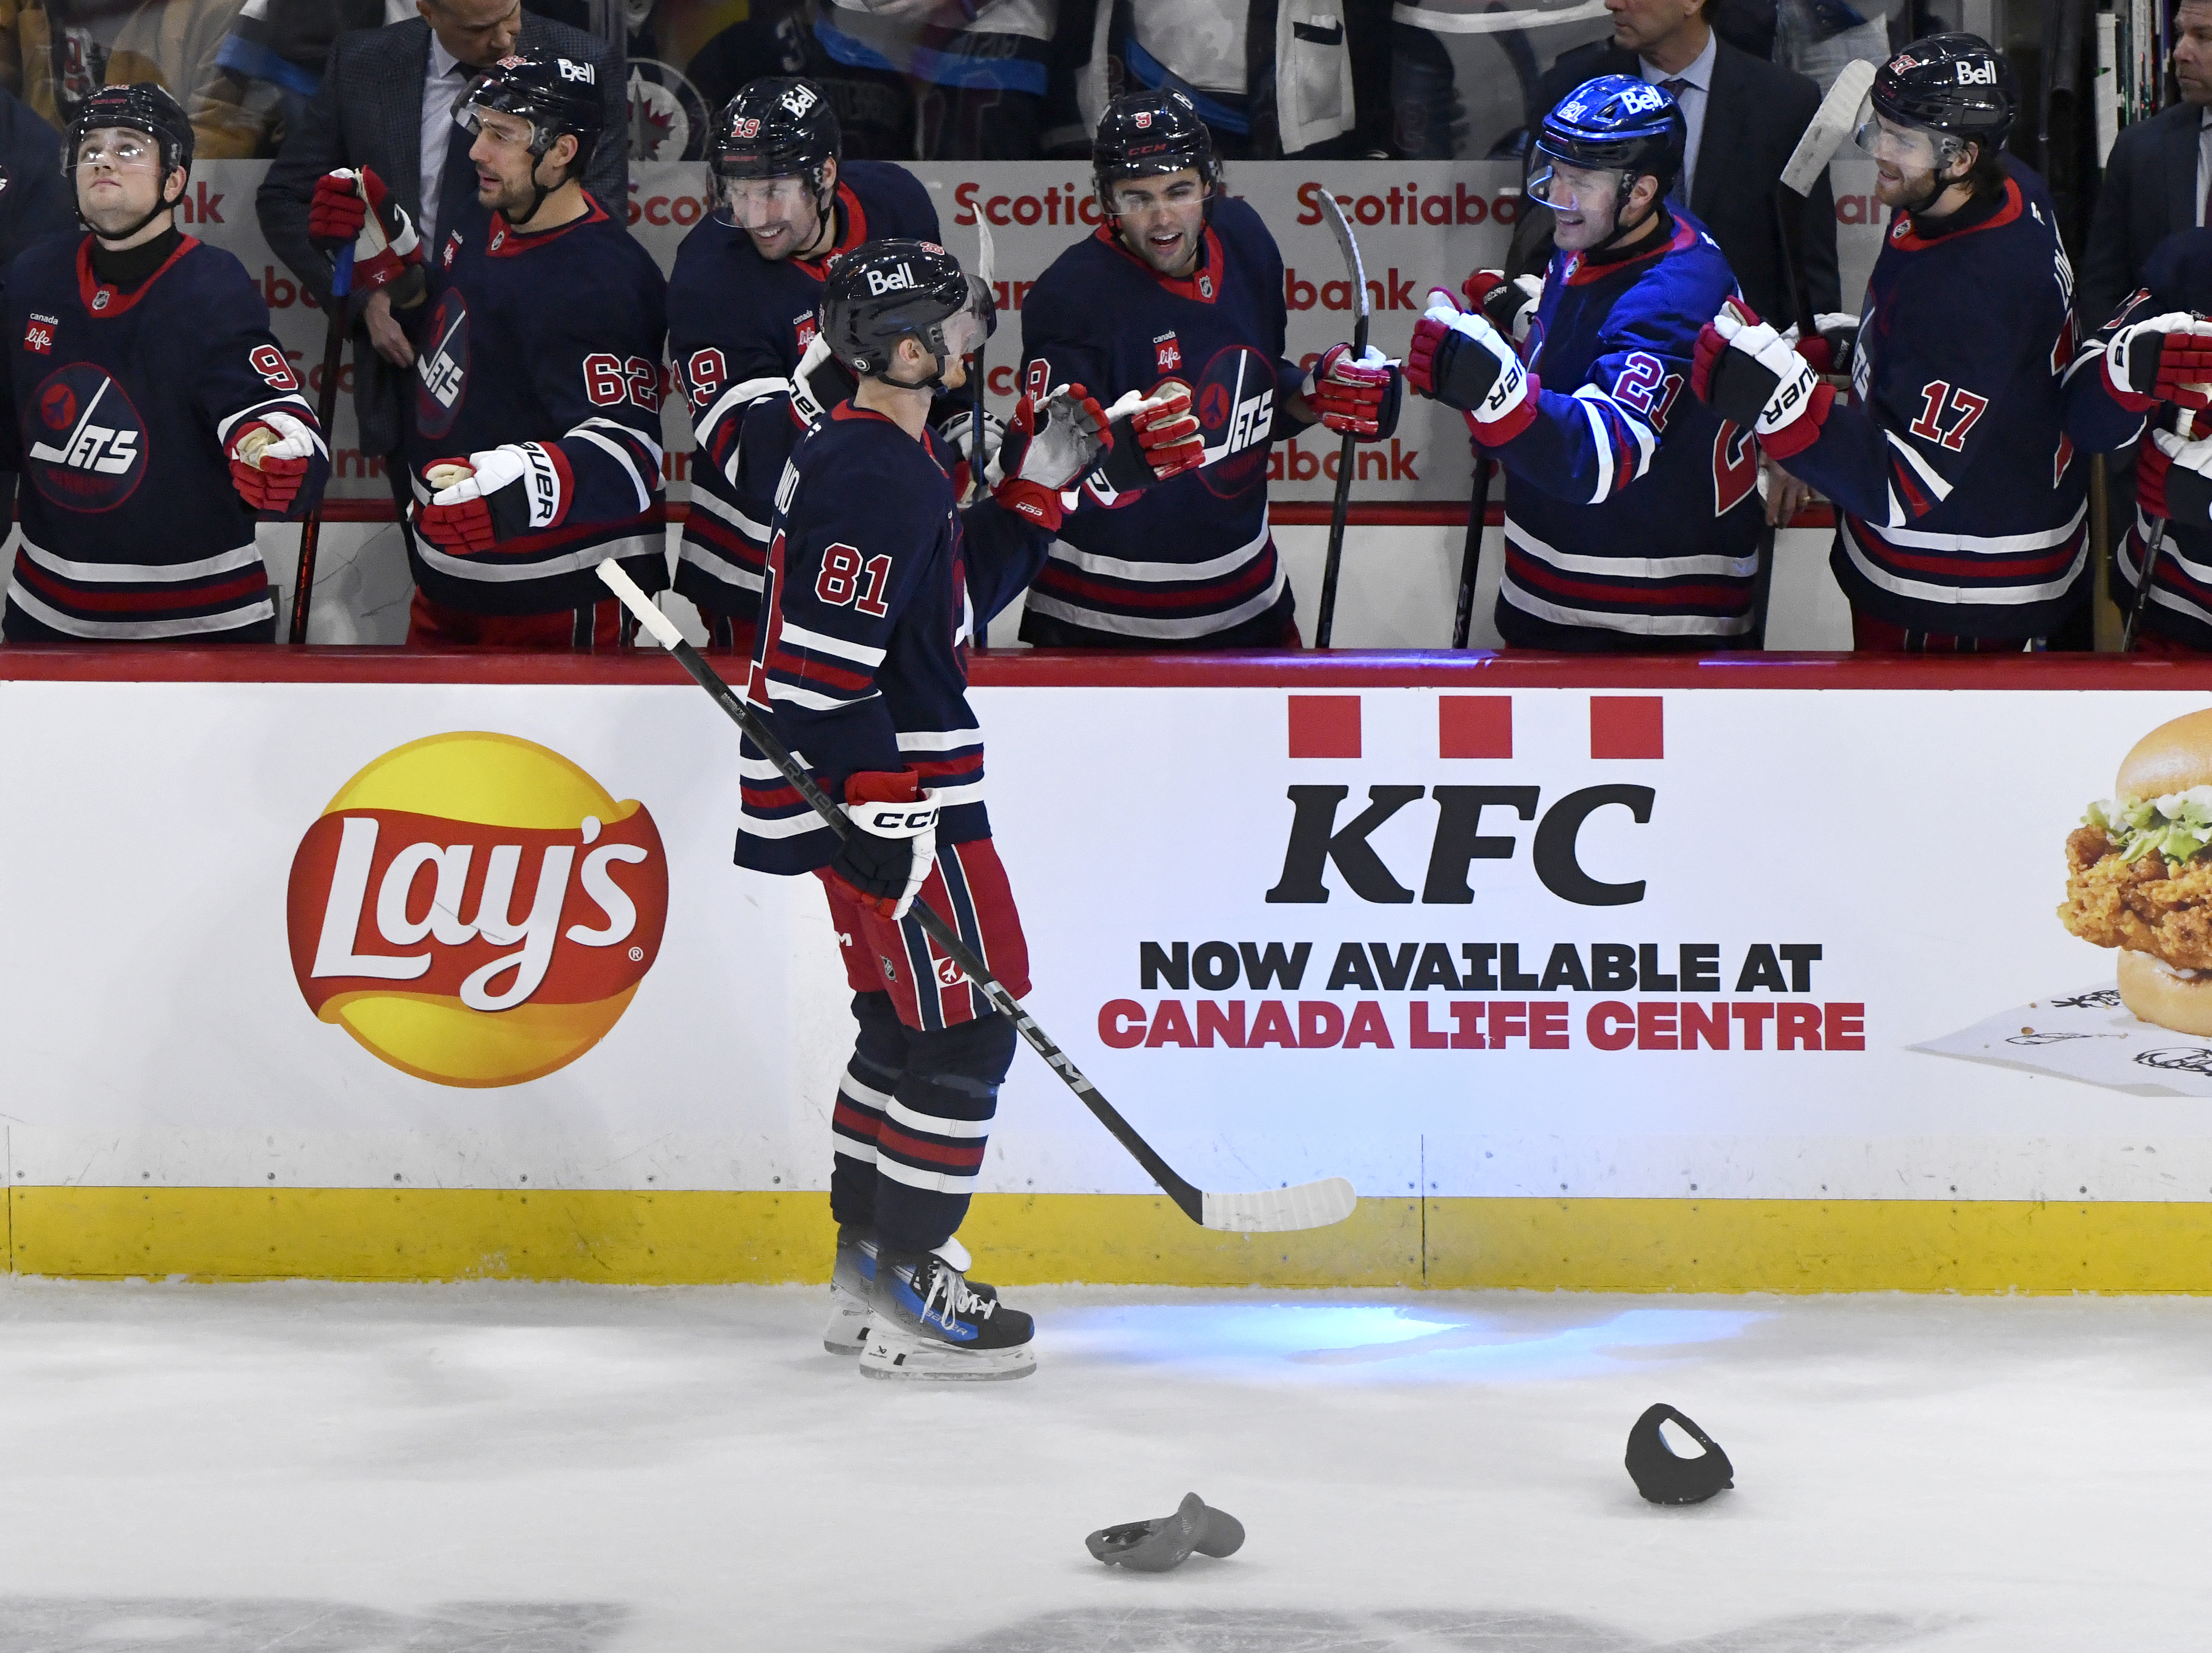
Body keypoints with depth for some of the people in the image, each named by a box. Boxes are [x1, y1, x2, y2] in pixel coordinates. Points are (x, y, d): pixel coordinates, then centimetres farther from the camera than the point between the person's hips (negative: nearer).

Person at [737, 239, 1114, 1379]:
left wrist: (1033, 487, 15)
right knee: (965, 1024, -7)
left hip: (881, 782, 11)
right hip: (887, 792, -11)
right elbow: (822, 664, -25)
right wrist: (881, 814, -26)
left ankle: (867, 1268, 24)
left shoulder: (892, 462, 14)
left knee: (904, 1021, 17)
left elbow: (960, 601, 22)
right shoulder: (876, 478, -19)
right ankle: (904, 1294, -5)